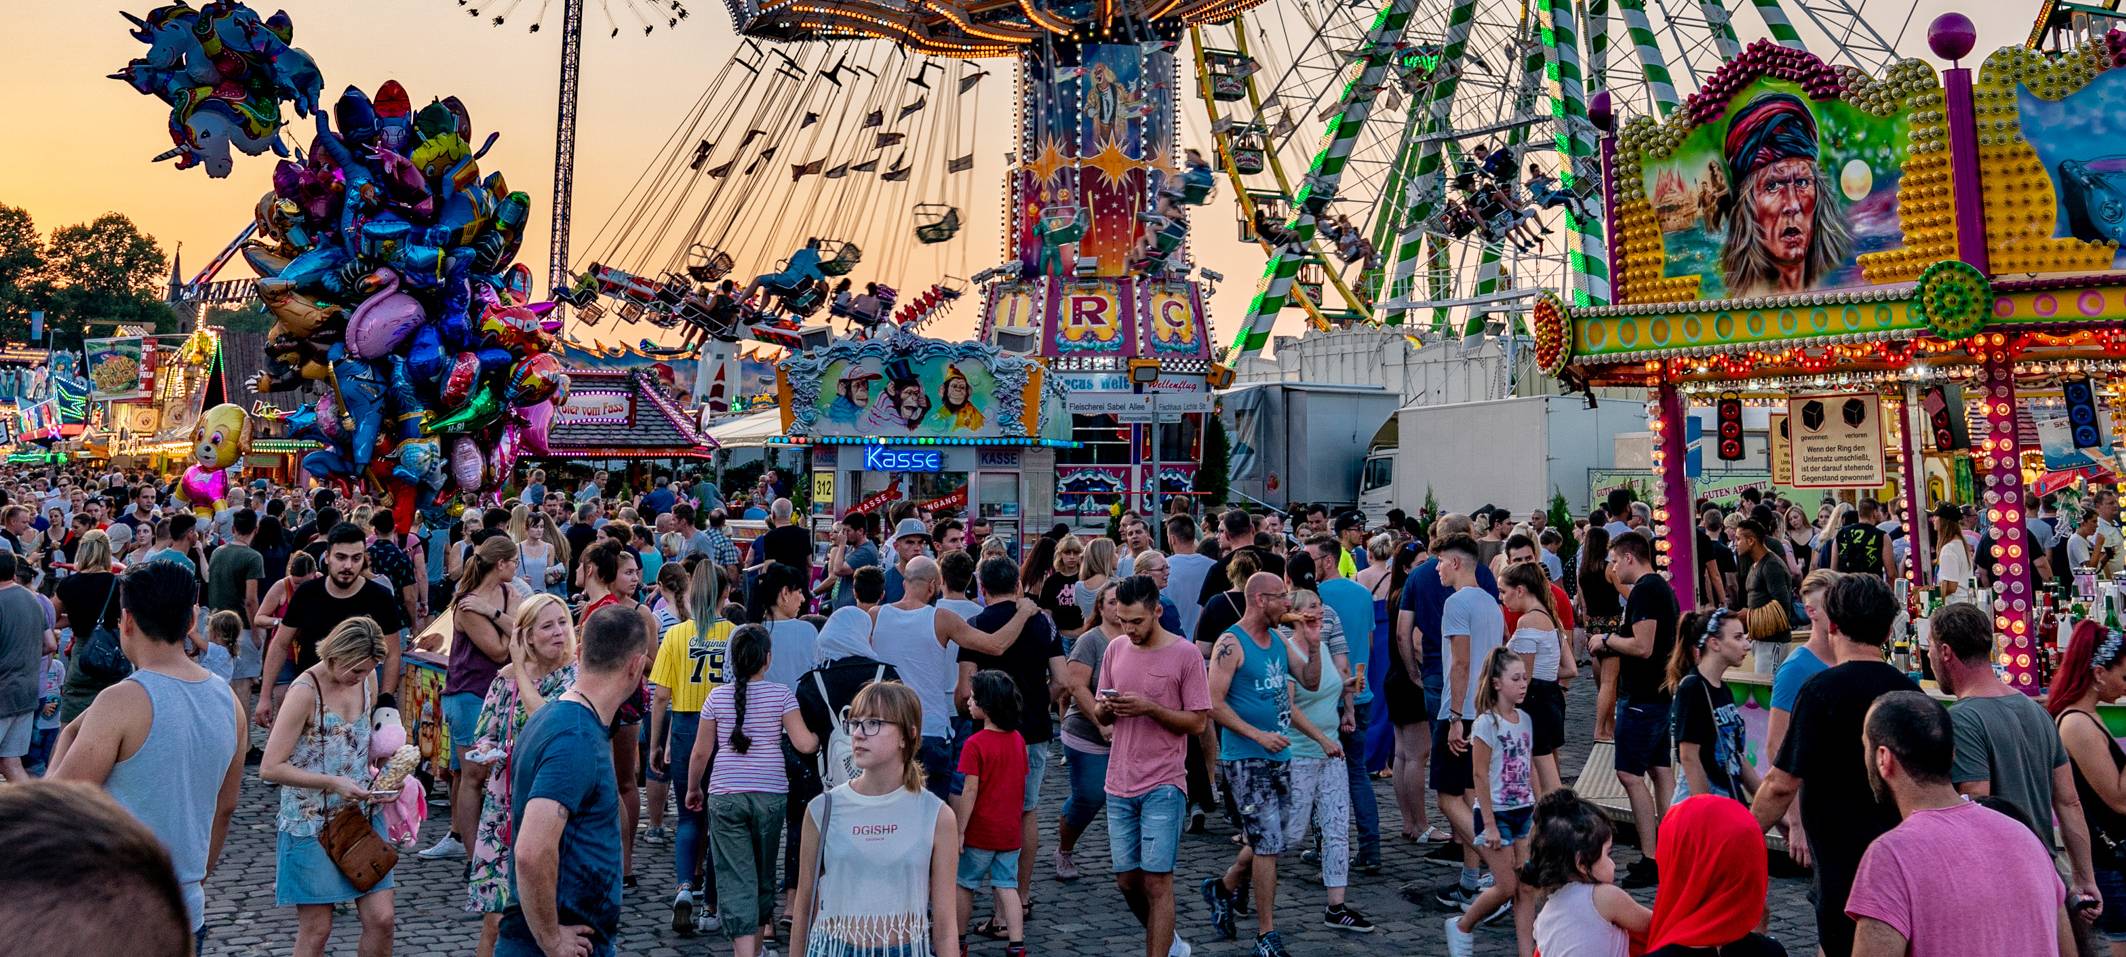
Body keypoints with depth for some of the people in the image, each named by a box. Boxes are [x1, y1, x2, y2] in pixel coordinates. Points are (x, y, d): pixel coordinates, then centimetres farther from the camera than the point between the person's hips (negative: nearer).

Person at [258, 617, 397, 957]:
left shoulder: (367, 680, 2)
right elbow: (270, 768, -16)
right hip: (311, 824, -5)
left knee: (381, 919, 2)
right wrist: (332, 783, -23)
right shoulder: (306, 691, -17)